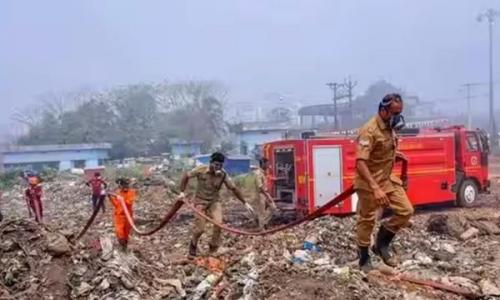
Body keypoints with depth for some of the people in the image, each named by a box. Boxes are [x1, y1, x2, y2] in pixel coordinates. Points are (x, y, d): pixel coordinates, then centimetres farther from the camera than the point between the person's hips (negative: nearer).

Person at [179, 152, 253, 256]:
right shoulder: (200, 170, -17)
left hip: (215, 201, 2)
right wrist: (182, 192, -8)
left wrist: (245, 203, -6)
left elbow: (234, 189, -6)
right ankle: (193, 245, 29)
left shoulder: (223, 175, -12)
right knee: (200, 228, -3)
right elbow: (186, 176, -4)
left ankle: (213, 248, 2)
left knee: (218, 223, -19)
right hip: (201, 201, -2)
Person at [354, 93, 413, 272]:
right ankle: (364, 258, 22)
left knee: (406, 211, 4)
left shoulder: (389, 127, 4)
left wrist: (394, 155, 5)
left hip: (388, 179, 8)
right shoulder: (370, 130, -24)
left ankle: (381, 244, 19)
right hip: (369, 183, -8)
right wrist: (375, 188, -37)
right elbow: (360, 163, -31)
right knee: (367, 220, 5)